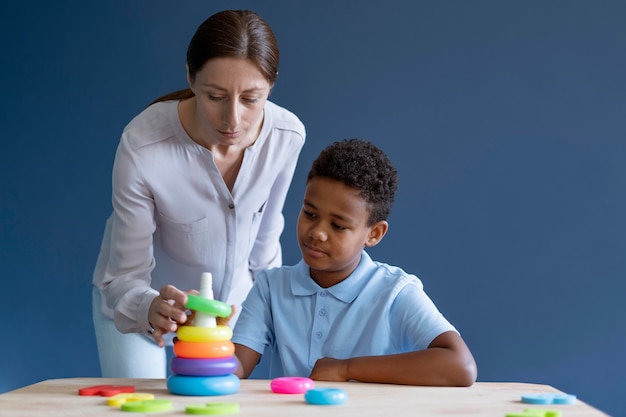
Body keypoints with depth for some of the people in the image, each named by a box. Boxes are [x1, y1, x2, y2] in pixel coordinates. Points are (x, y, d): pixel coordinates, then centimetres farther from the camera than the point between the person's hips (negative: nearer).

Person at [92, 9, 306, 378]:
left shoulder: (288, 136, -21)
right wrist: (151, 308, -46)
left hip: (230, 303, 3)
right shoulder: (142, 147, -33)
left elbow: (266, 233, -1)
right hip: (137, 308, -3)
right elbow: (125, 279, -25)